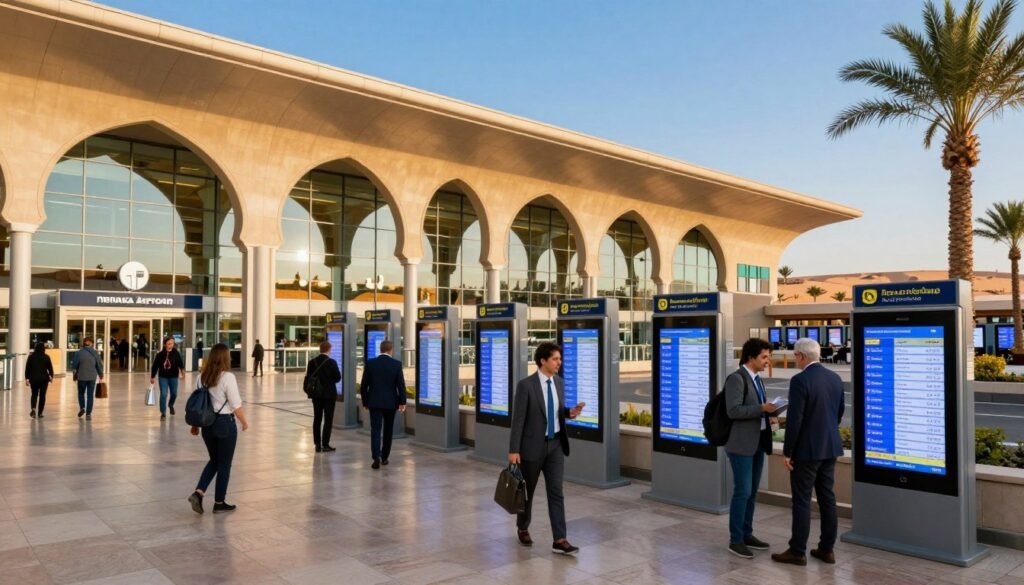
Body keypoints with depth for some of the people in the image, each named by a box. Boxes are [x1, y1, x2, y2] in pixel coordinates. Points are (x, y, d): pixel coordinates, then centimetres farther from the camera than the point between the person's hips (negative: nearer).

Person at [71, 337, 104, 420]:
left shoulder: (79, 353, -8)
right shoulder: (95, 353, -2)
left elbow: (74, 365, -3)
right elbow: (100, 365, 2)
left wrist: (75, 374, 14)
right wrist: (101, 376, 14)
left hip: (82, 377, -1)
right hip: (92, 377, 1)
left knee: (81, 393, 21)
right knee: (90, 395, 5)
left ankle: (82, 407, 4)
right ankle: (88, 414, 3)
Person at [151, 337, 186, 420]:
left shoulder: (176, 353, -11)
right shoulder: (160, 354, -10)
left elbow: (180, 363, -12)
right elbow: (155, 366, -3)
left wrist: (182, 372, -20)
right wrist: (152, 377, 1)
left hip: (173, 377, 1)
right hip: (163, 377, -1)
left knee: (174, 394, 15)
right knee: (163, 394, -7)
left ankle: (171, 405, 48)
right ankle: (163, 413, 4)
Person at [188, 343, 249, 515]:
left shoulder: (202, 377, 3)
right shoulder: (228, 377, -16)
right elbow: (236, 406, -14)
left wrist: (195, 424, 19)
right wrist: (244, 422, 1)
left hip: (207, 423, 6)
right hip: (225, 423, -6)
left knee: (214, 461, 22)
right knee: (224, 464, 8)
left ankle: (198, 493, 6)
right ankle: (219, 503, 17)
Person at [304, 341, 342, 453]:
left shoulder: (312, 362, -1)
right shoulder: (331, 362, -13)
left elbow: (308, 377, -1)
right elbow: (338, 378, -10)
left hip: (316, 394, 4)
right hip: (329, 394, -4)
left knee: (317, 419, 11)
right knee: (328, 419, 2)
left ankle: (317, 444, 13)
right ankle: (325, 445, 2)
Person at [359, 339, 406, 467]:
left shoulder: (370, 363, -3)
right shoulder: (397, 364, -6)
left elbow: (363, 385, 1)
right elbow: (401, 385, -7)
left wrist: (365, 401, 12)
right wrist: (402, 402, 1)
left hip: (374, 402, 0)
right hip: (390, 402, 0)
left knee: (375, 430, -1)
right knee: (388, 430, 14)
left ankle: (376, 457, -17)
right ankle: (384, 457, 22)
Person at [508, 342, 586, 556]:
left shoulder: (559, 382, 3)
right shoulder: (526, 385, -16)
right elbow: (518, 419, -15)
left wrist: (570, 412, -7)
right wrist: (513, 450, -17)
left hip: (555, 445, 5)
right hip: (533, 445, -4)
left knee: (556, 491, -1)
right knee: (528, 490, 12)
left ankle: (559, 540, 0)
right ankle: (523, 528, 34)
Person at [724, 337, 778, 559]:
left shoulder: (756, 379, 13)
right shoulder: (736, 378, -14)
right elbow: (733, 411, -22)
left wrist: (767, 414, 3)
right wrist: (762, 409, -24)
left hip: (758, 442, 9)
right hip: (741, 444, -9)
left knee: (752, 492, 13)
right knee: (742, 492, -5)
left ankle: (747, 534, 23)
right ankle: (735, 540, 4)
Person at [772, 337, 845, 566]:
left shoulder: (800, 380, -19)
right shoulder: (835, 377, 5)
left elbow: (794, 419, -20)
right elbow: (840, 411, 15)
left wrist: (787, 452, -12)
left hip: (807, 449, -8)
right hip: (830, 447, 8)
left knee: (801, 501, 1)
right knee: (827, 498, 13)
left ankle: (797, 552, 8)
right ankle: (827, 549, 21)